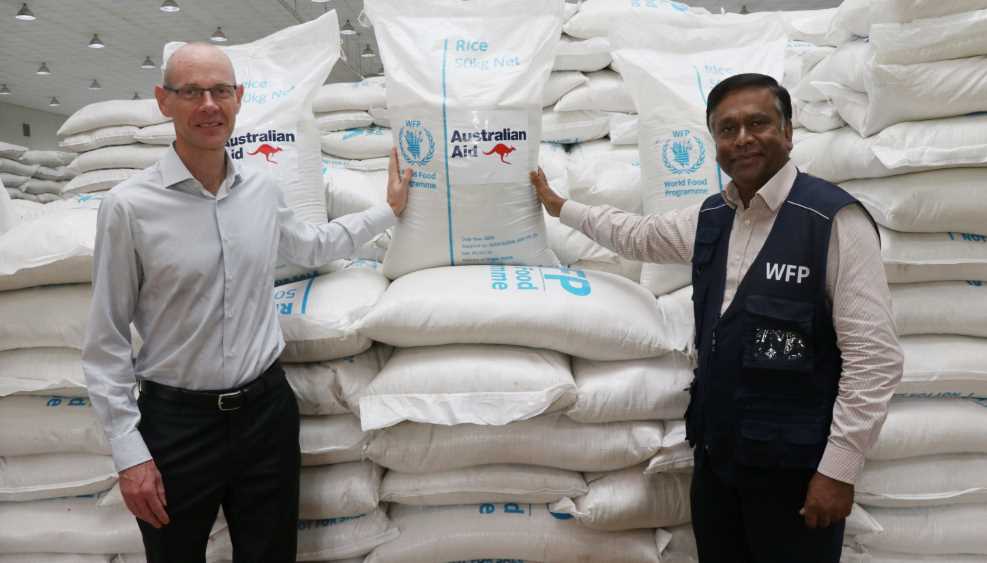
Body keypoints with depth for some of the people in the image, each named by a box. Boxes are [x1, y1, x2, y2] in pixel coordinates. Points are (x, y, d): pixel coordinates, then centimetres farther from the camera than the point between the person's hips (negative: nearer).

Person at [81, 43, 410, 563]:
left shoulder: (263, 189, 1)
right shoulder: (129, 206, -11)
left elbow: (310, 247, 23)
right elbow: (106, 340, -7)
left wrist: (389, 210, 23)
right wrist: (129, 452, -9)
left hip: (266, 407, 4)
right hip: (177, 421, -3)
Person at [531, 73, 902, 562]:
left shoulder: (834, 220, -16)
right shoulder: (710, 217, 5)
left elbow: (874, 357, -17)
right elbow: (638, 236, 23)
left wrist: (838, 468, -16)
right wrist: (559, 205, 29)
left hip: (793, 465, -6)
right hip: (715, 452, 6)